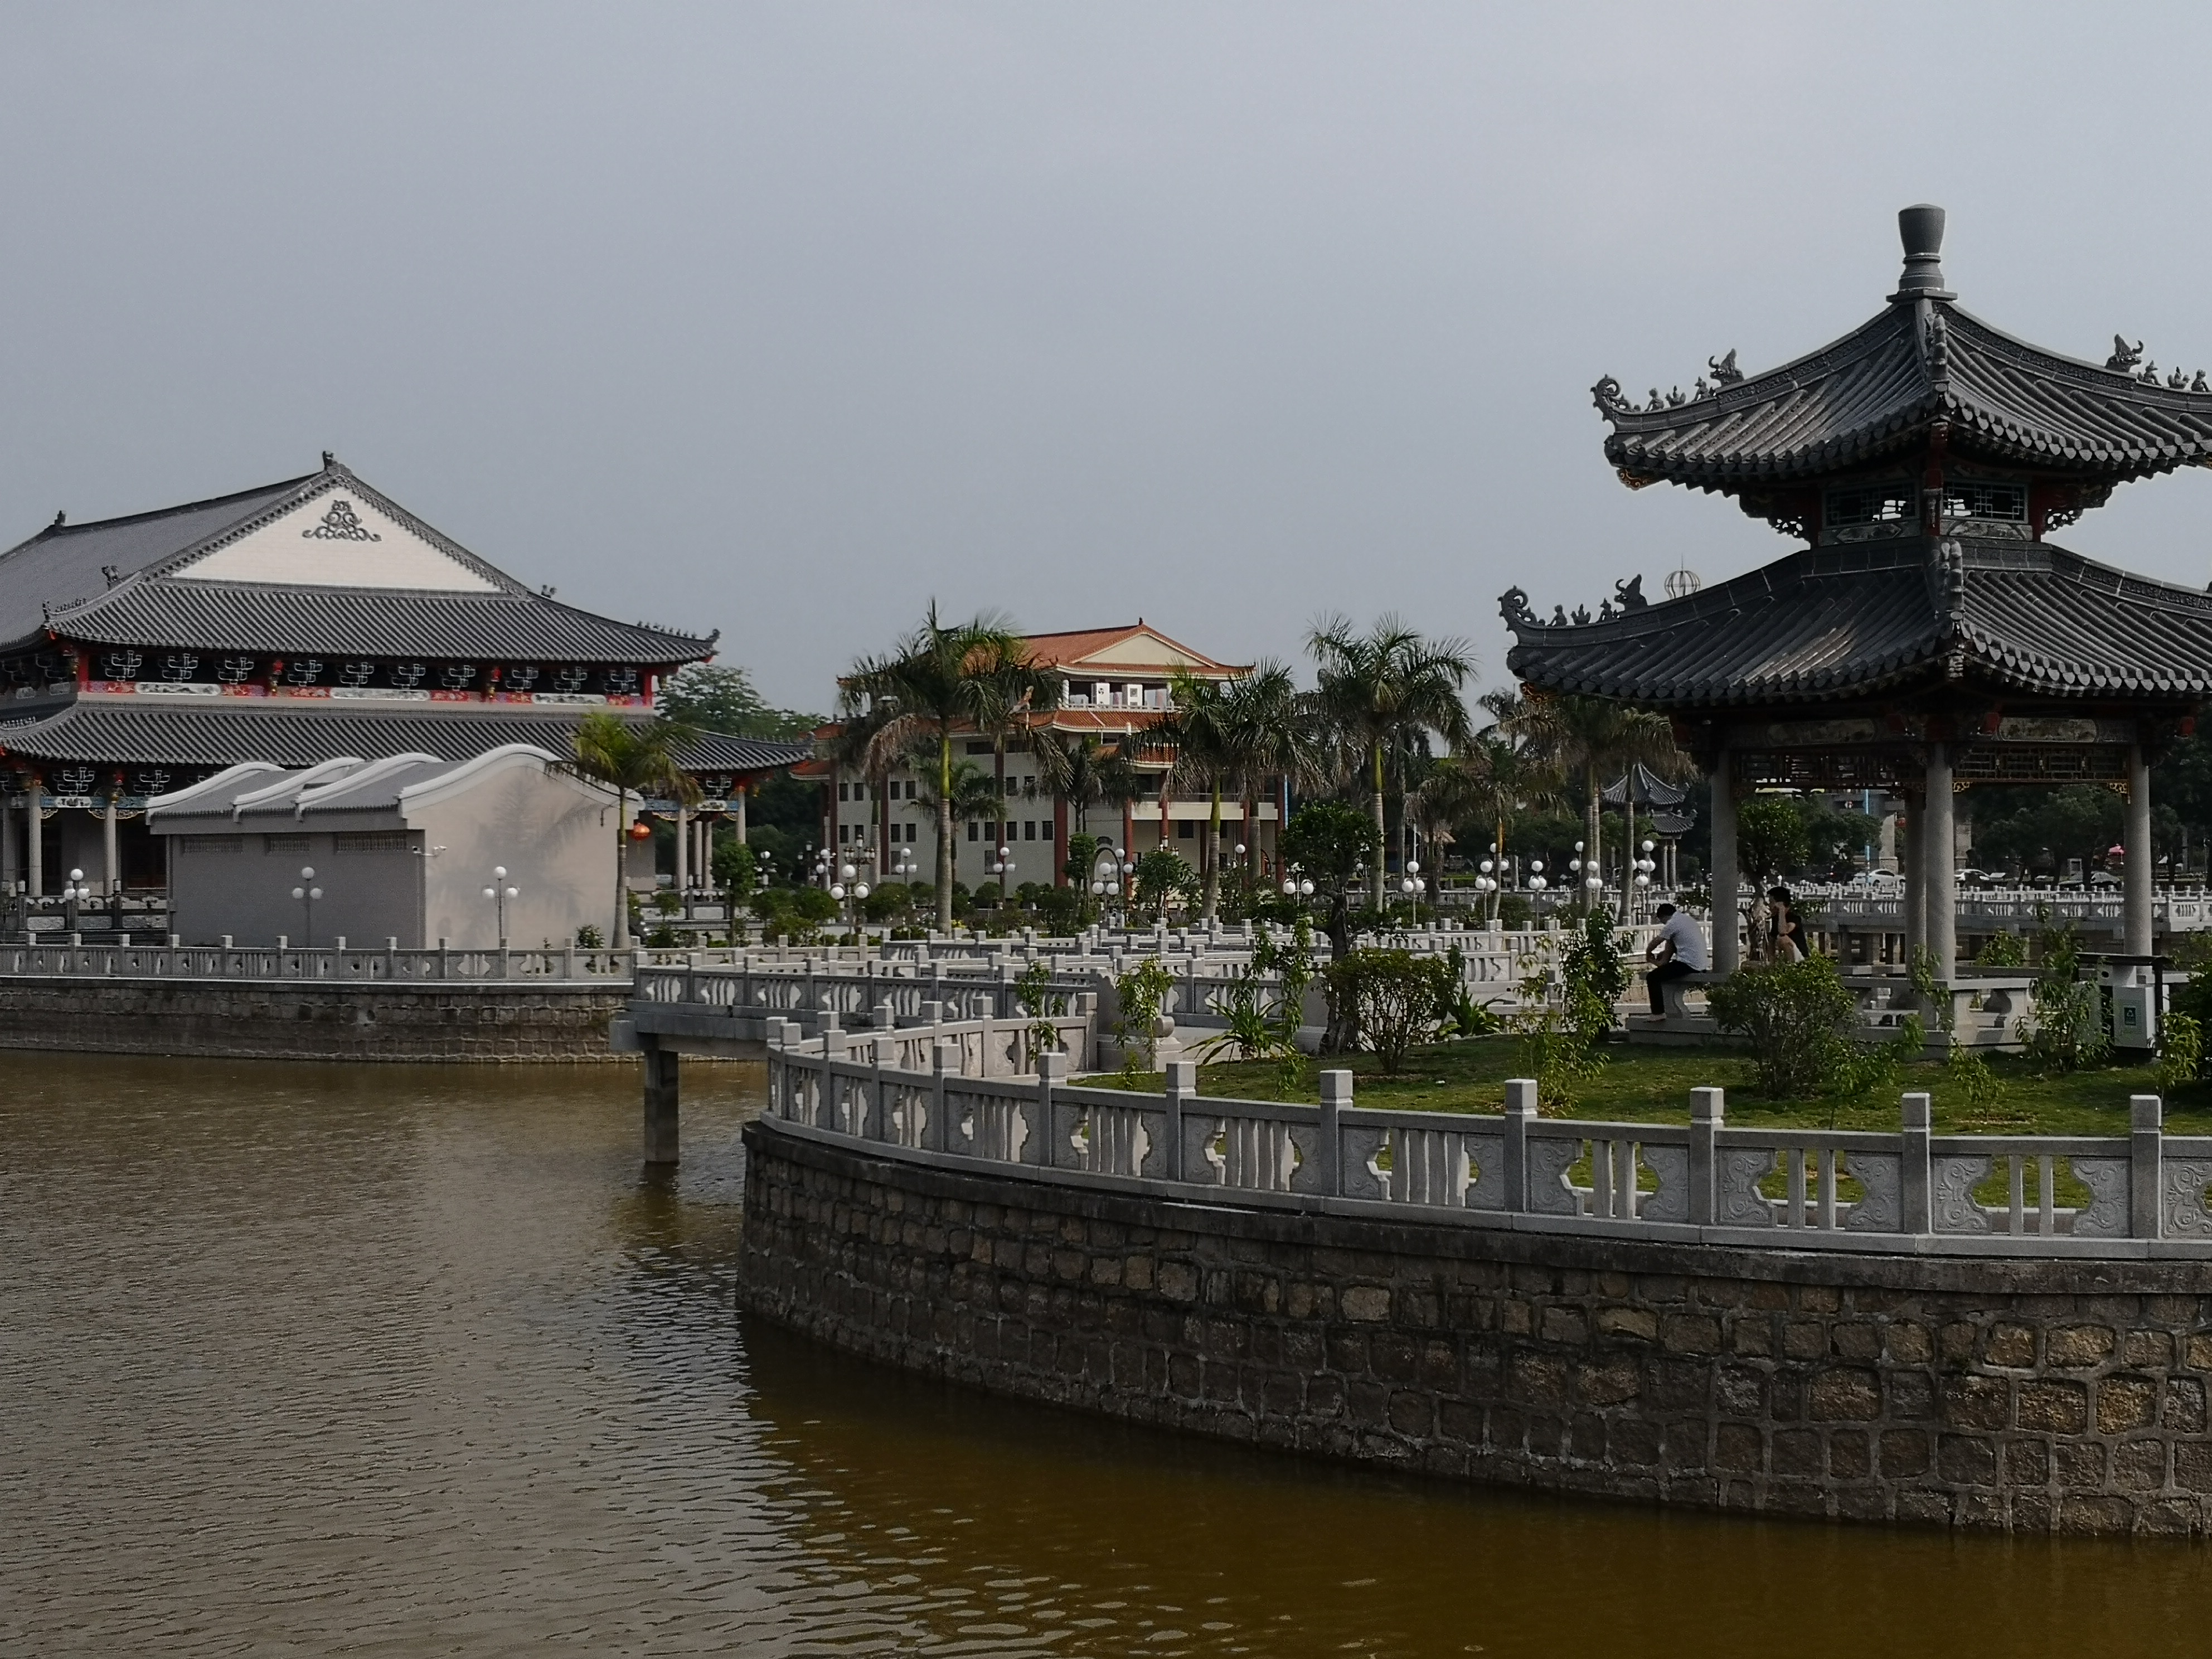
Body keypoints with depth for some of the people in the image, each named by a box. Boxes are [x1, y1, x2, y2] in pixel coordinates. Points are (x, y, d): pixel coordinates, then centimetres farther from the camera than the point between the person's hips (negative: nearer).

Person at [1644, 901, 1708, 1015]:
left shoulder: (1672, 924, -10)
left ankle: (1658, 1013, -9)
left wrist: (1648, 955, 18)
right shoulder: (1688, 918, 17)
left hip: (1689, 965, -9)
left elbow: (1654, 944, 0)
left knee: (1652, 977, -7)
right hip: (1702, 965, 9)